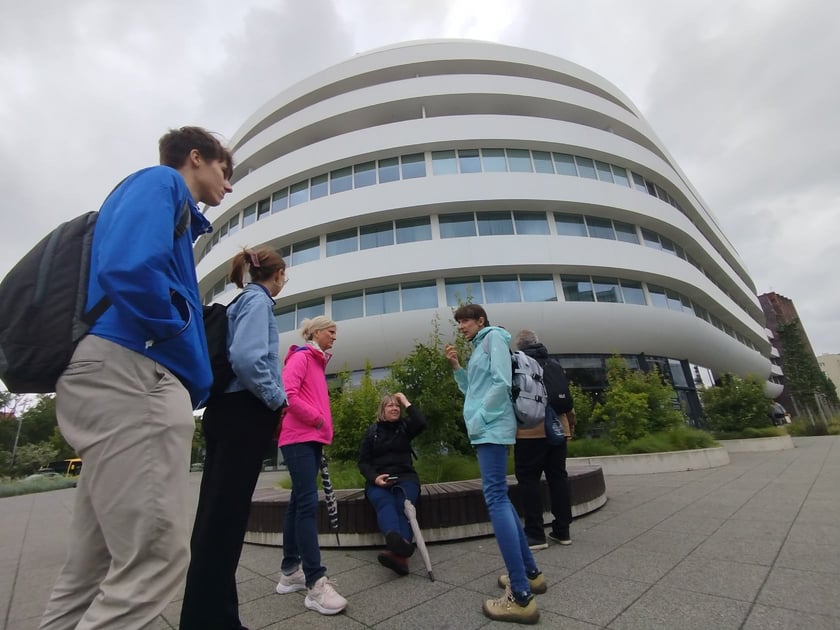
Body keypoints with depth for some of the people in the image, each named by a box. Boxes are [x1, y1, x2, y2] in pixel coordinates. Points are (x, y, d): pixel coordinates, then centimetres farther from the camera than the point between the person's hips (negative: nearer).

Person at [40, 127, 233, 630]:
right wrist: (195, 376, -10)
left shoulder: (175, 213, 30)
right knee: (156, 558, -8)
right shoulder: (160, 182, 2)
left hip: (114, 378, 11)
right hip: (129, 373, -11)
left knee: (97, 562, 15)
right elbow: (129, 267, -19)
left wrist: (188, 380, 14)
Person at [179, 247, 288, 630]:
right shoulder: (258, 300, -7)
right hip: (245, 413, -9)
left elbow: (235, 354, 15)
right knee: (226, 515, -3)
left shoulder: (241, 301, 19)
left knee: (214, 512, 14)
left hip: (225, 410, 9)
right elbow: (246, 358, -23)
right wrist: (276, 399, -11)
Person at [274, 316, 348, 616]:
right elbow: (287, 394, -19)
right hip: (299, 438, -9)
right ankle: (315, 582, -10)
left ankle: (290, 571, 22)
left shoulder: (318, 362, 21)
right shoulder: (301, 356, -6)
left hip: (312, 438, 9)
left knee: (299, 502, 12)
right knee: (308, 502, -12)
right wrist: (317, 419, -14)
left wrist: (323, 427, 12)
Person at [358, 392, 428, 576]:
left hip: (405, 476, 1)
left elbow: (422, 423, -10)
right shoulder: (372, 431, 12)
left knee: (404, 505, -31)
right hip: (378, 480, 0)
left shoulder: (405, 427, 12)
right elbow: (363, 461, 8)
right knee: (385, 503, -34)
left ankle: (398, 553, -55)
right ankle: (396, 541, -63)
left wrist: (406, 402, -1)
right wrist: (375, 478, -12)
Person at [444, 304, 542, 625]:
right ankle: (530, 571, 23)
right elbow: (473, 390, 21)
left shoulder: (494, 337, -4)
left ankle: (521, 597, -7)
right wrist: (456, 366, 9)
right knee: (499, 496, 13)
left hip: (492, 428, -10)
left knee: (496, 499, -12)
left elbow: (502, 384, -16)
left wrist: (478, 420, -15)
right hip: (486, 430, 10)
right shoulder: (479, 347, 22)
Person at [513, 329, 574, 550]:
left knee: (528, 480, 1)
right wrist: (571, 422, 23)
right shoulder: (555, 366, 13)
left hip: (530, 431, -6)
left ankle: (536, 534, 3)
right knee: (558, 477, 12)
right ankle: (562, 531, 19)